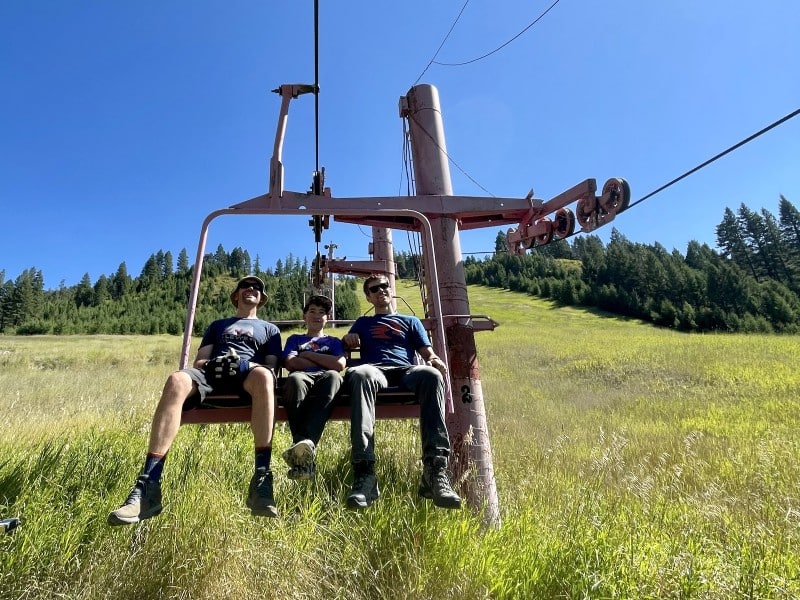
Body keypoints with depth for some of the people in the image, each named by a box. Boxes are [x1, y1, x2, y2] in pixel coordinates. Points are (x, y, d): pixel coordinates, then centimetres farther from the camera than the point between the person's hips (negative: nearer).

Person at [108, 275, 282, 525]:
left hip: (248, 375, -2)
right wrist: (209, 364, -3)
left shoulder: (270, 329, 30)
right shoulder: (218, 325, 36)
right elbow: (199, 361, 22)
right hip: (211, 373, 3)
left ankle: (262, 479, -46)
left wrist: (246, 365, -9)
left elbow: (271, 367, 13)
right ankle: (148, 486, -39)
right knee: (177, 380, -34)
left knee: (263, 375, -41)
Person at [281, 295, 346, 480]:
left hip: (324, 379, 0)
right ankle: (304, 448, -52)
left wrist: (307, 354, 10)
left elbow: (339, 365, 9)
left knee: (333, 376, -40)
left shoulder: (334, 341, 32)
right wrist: (326, 363, 9)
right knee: (294, 379, -40)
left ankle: (307, 441, -55)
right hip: (303, 378, 0)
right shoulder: (295, 339, 33)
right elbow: (291, 363, 10)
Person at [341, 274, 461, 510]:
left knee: (431, 374, -38)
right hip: (375, 370, 0)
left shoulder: (410, 321, 32)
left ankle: (435, 470, -46)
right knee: (359, 374, -41)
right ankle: (364, 474, -51)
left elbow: (426, 351, 20)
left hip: (406, 371, 1)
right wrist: (348, 339, 5)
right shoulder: (362, 323, 36)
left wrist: (435, 360, -5)